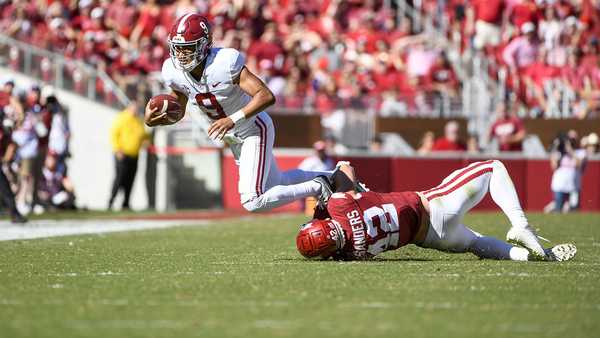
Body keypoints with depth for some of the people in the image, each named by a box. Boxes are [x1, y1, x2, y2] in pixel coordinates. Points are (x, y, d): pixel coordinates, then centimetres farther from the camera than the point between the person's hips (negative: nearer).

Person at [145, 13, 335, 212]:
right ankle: (330, 178, 45)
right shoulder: (175, 72, -14)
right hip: (232, 137, 7)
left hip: (254, 129, -7)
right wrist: (153, 120, -19)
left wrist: (233, 119, -45)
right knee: (274, 185, 23)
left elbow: (267, 96, -36)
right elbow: (177, 113, 1)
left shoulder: (224, 63, -33)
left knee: (252, 202, -16)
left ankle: (317, 186, 2)